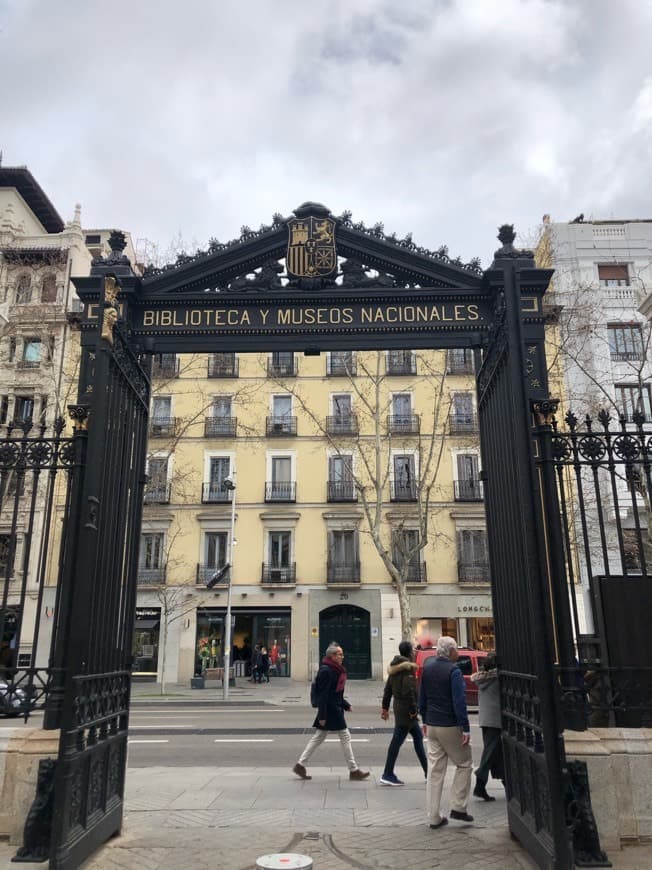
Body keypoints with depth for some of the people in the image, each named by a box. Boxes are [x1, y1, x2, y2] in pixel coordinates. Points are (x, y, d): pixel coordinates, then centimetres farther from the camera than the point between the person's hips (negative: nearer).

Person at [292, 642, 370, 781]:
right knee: (345, 736, 0)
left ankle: (300, 765, 17)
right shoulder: (326, 671, -19)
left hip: (335, 709, 10)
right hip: (330, 710, -10)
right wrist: (322, 715, -22)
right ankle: (353, 770, 10)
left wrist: (346, 705, 19)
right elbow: (322, 694, -21)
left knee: (318, 737, 13)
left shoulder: (335, 670, 12)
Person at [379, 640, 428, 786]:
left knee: (418, 736, 17)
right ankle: (388, 775, 4)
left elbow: (388, 688, 15)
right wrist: (413, 709, -19)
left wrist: (385, 707, 19)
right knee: (397, 740, -3)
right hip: (406, 708, -10)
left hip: (399, 706, 10)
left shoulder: (395, 667, 12)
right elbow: (408, 690, -24)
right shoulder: (408, 667, -16)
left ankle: (427, 772, 23)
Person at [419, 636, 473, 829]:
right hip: (450, 726, -6)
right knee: (463, 764, 13)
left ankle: (434, 816, 13)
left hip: (432, 725, 6)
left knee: (435, 770, 10)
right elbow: (459, 702, -19)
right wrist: (466, 729, -15)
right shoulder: (453, 671, -15)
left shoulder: (428, 667, 6)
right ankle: (458, 807, 11)